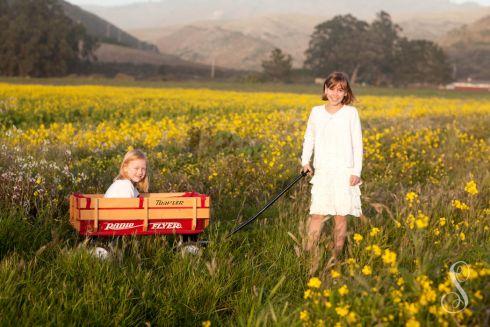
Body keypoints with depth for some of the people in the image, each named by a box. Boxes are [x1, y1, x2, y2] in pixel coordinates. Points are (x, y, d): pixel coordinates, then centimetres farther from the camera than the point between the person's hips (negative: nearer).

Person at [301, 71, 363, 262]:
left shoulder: (351, 113, 0)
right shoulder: (316, 112, 8)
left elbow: (357, 144, 0)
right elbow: (309, 139, 17)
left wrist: (357, 171, -6)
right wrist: (305, 162, 4)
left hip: (344, 172, -2)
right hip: (322, 171, 2)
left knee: (341, 217, 3)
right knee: (317, 215, -4)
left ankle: (335, 257, 12)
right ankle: (309, 255, -2)